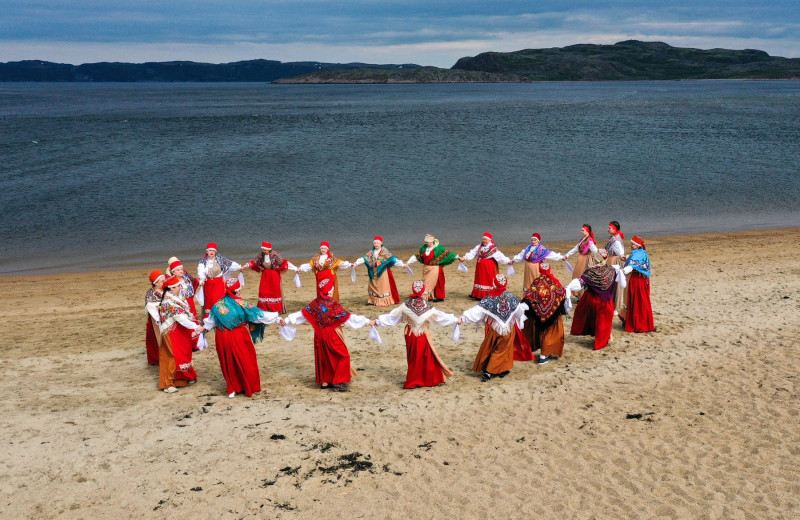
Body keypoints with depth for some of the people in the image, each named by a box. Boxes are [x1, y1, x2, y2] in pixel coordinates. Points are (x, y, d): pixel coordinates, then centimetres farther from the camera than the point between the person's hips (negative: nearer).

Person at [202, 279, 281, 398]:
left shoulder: (219, 304, -3)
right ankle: (250, 387, 23)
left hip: (222, 337, 4)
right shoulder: (242, 303, -15)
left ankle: (232, 389, 25)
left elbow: (211, 318, 7)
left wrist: (204, 327, 26)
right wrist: (277, 317, -8)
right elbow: (258, 314, -15)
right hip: (239, 338, -4)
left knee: (228, 363, 17)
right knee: (246, 362, 12)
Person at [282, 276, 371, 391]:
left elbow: (301, 314, -2)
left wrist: (286, 320, 6)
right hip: (332, 336, -6)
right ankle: (338, 382, 3)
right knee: (343, 356, 5)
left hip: (319, 336, 6)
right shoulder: (334, 305, -19)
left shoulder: (315, 303, -4)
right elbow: (349, 317, -19)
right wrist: (367, 321, -16)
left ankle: (324, 381, 24)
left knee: (322, 358, 17)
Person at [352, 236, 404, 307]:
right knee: (373, 286, 5)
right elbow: (364, 258, -3)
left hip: (383, 272, -4)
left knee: (383, 286, -4)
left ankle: (384, 301, -1)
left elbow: (392, 259, -9)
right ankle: (373, 300, 12)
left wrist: (402, 264, -17)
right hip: (374, 273, 4)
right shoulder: (371, 252, 6)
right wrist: (356, 263, -17)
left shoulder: (385, 252, -4)